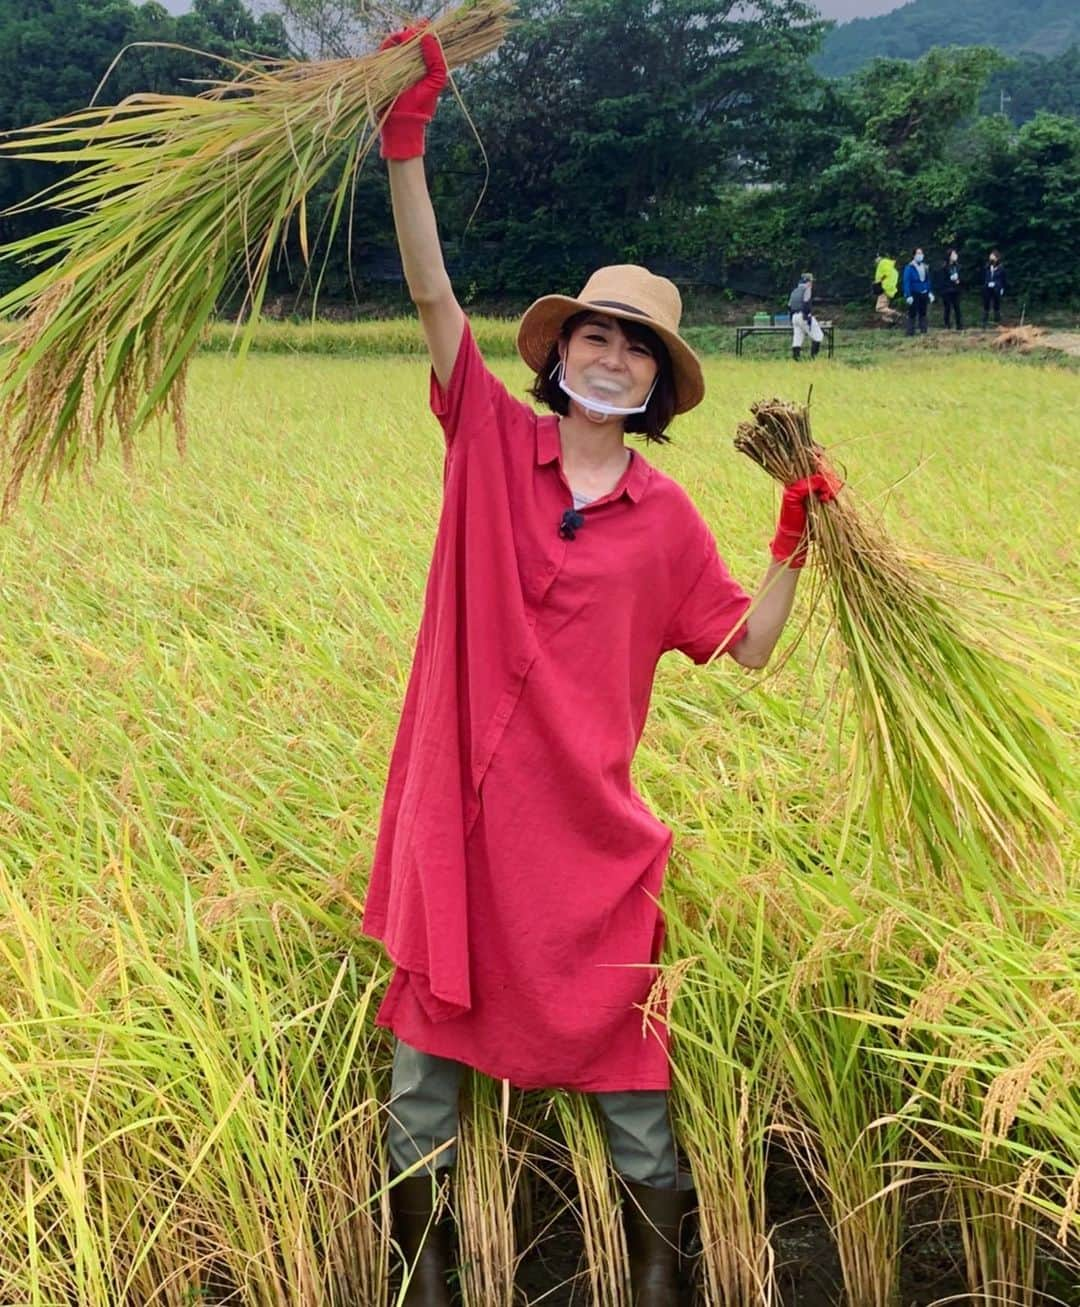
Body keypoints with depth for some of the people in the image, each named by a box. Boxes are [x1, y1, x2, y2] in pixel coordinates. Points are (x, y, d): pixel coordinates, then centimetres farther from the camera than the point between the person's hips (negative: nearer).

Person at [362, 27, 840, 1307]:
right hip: (461, 792, 0)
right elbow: (433, 295, -8)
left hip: (585, 814, 0)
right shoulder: (491, 440, 0)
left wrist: (794, 545, -5)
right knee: (432, 1016, 11)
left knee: (617, 1024, 9)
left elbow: (747, 647, 6)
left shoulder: (666, 516, 2)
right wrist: (406, 145, -14)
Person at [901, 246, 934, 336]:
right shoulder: (909, 268, -10)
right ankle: (910, 333, -1)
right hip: (914, 294, -6)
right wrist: (908, 295, -19)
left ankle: (923, 332, 12)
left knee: (923, 313, 9)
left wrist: (930, 293, 9)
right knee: (912, 314, -4)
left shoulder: (925, 267, 9)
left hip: (923, 294, 6)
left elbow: (928, 281, 14)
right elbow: (906, 282, -13)